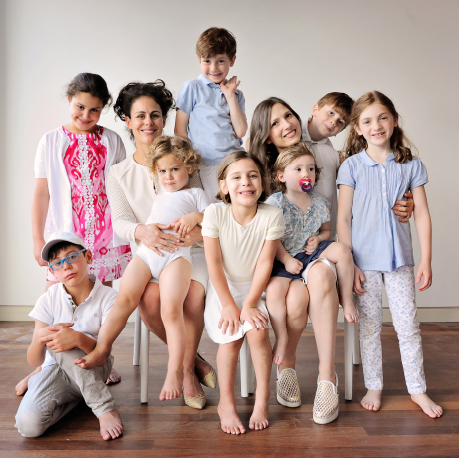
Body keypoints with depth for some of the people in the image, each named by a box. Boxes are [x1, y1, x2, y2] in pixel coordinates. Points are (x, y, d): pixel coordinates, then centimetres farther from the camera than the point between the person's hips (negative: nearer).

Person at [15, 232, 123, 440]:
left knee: (59, 343, -33)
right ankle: (77, 396, 1)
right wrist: (41, 336, -33)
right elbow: (34, 361, -10)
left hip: (95, 369, -1)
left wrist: (78, 338, -41)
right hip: (57, 370, 2)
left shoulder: (107, 296, -13)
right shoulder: (48, 300, -7)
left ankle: (106, 409, -22)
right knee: (28, 425, -27)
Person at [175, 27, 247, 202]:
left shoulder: (235, 93, 14)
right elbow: (180, 129, 2)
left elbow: (240, 132, 1)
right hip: (206, 166, -3)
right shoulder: (191, 88, 2)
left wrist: (230, 95, 0)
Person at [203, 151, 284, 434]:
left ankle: (263, 399, 1)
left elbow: (265, 263, -12)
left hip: (255, 288, 1)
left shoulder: (272, 215, -13)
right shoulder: (215, 213, -15)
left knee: (258, 332, -23)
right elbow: (214, 264, -13)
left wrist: (249, 305, -16)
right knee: (230, 338, -21)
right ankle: (226, 403, 1)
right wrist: (229, 305, -15)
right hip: (223, 289, 0)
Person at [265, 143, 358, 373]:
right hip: (284, 259, -3)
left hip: (312, 252, 4)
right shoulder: (275, 203, -8)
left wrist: (318, 239, -5)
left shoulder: (319, 203, 7)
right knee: (273, 290, -30)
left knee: (341, 250, -23)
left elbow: (326, 230, 18)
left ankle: (347, 300, -3)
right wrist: (286, 260, -17)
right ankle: (281, 337, -8)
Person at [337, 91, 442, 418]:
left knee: (408, 325, 8)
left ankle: (417, 388, 25)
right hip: (365, 260, -1)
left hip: (400, 258, 1)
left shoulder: (411, 165, 1)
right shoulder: (352, 166, -3)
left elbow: (422, 215, 3)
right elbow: (343, 219, -4)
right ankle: (374, 386, 26)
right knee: (370, 325, 10)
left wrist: (426, 260, -2)